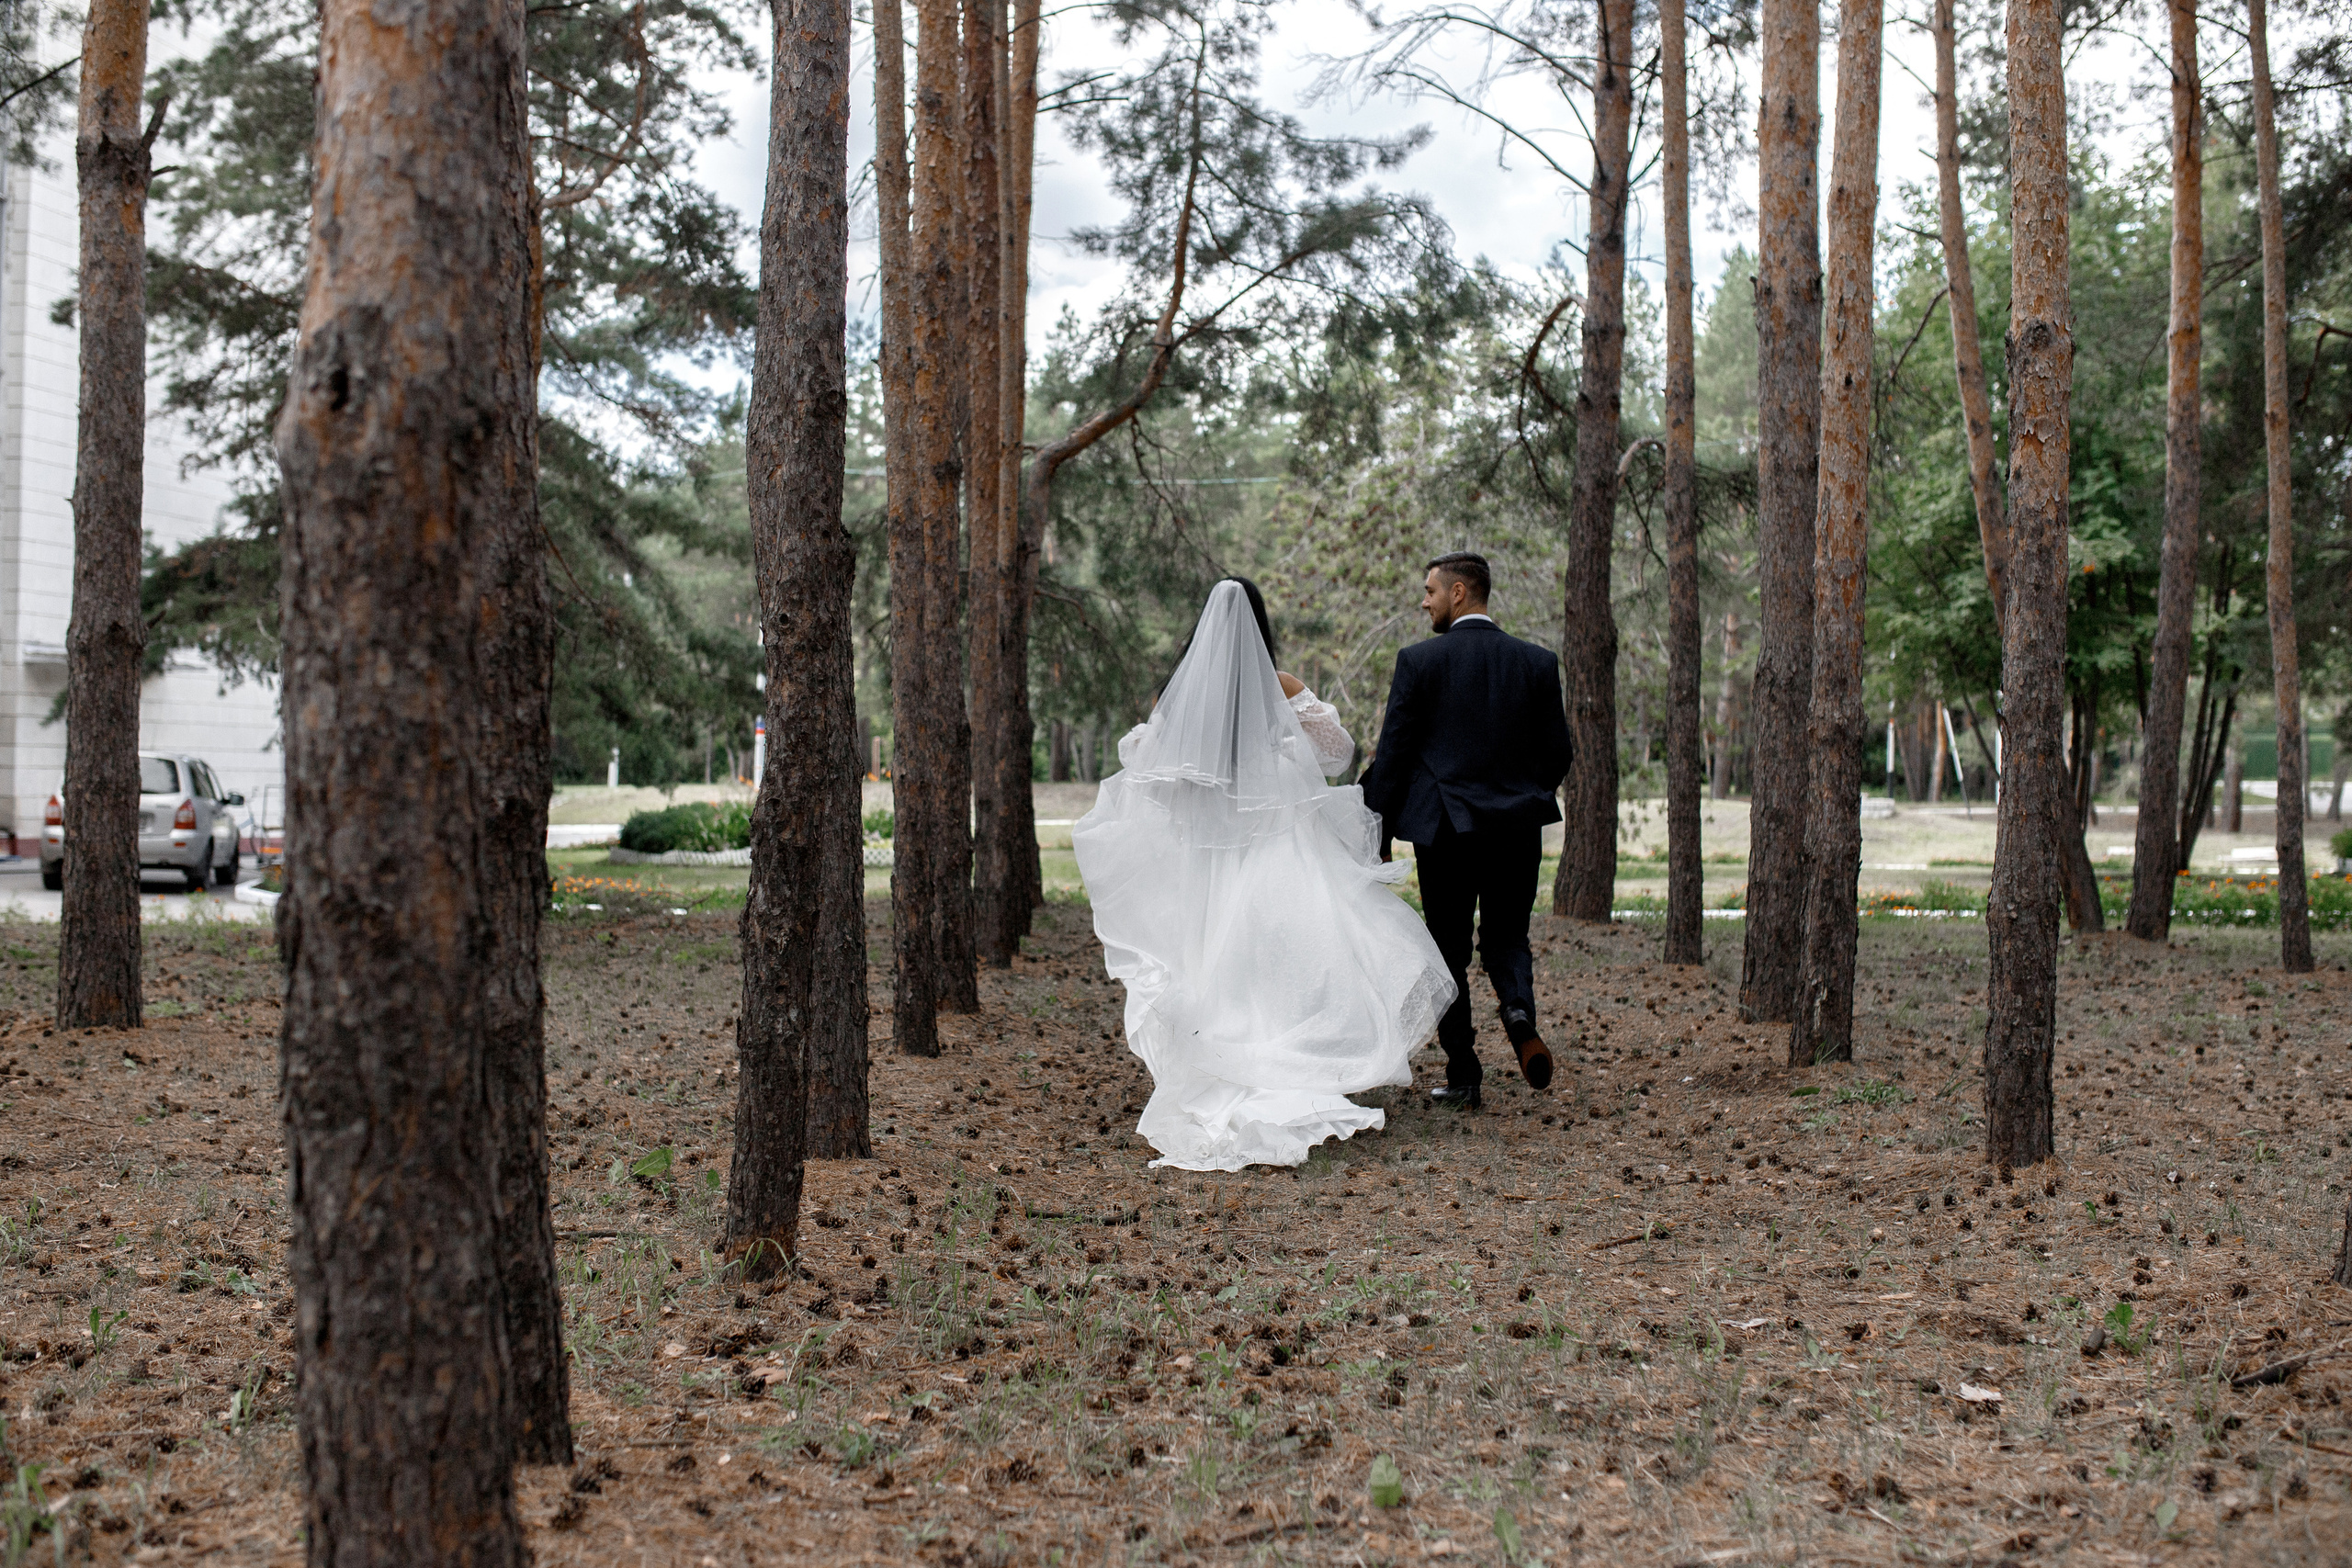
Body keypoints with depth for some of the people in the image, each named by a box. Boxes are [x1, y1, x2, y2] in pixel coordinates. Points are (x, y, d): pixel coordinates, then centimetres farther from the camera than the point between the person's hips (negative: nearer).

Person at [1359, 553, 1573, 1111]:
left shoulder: (1418, 660, -6)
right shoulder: (1537, 662, 3)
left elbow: (1393, 752, -6)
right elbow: (1558, 753, 5)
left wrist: (1377, 834, 2)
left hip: (1443, 828, -2)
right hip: (1517, 831, 3)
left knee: (1449, 950, 8)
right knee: (1506, 936, 17)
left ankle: (1463, 1076, 8)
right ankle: (1519, 1009, -13)